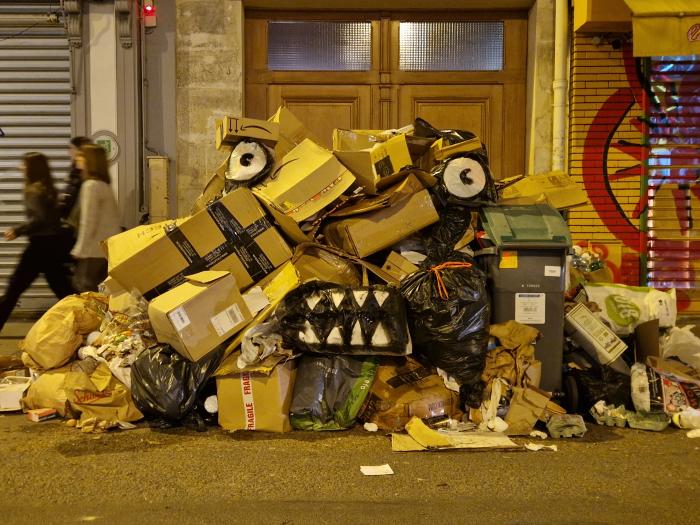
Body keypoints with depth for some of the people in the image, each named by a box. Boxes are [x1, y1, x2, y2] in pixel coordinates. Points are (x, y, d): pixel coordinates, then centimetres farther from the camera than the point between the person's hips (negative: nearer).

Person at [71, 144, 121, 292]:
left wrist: (80, 250, -10)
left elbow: (88, 221, -16)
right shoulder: (104, 185, 13)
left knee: (84, 286, -2)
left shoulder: (91, 185, -13)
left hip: (95, 251, -8)